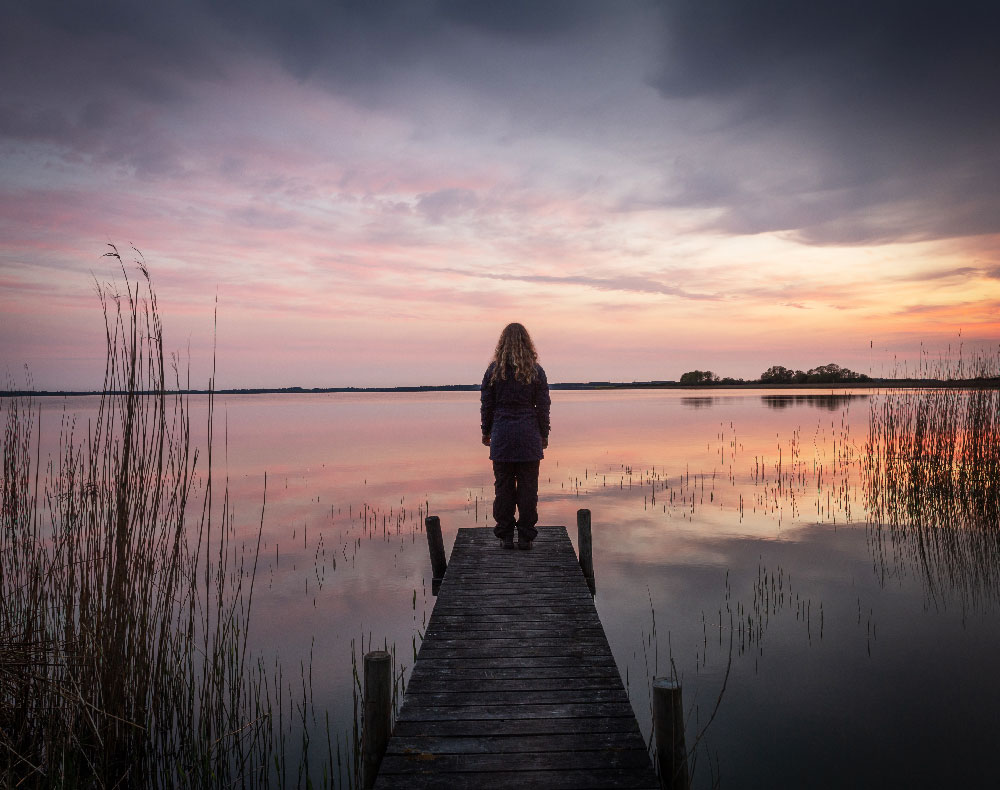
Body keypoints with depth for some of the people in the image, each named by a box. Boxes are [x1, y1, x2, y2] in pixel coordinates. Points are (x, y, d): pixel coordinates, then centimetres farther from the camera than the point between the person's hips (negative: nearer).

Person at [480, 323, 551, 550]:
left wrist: (486, 432, 14)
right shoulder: (535, 371, -2)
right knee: (527, 486, 6)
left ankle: (506, 535, 12)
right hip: (529, 437, 0)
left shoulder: (494, 370, -1)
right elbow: (543, 406, 1)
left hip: (502, 437, 1)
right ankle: (525, 535, 10)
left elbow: (486, 405, 3)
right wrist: (544, 435, 10)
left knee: (503, 485, 8)